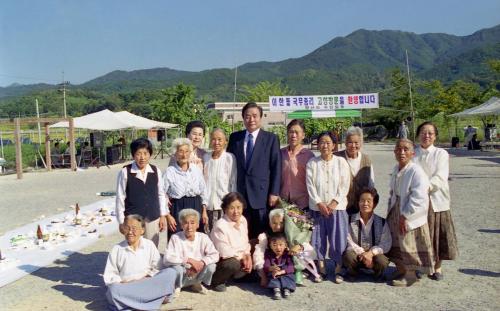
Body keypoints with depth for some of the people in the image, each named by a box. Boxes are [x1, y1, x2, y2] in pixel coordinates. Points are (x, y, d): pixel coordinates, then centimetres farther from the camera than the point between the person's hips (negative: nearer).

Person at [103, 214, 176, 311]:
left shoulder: (149, 245, 6)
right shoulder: (116, 249, 4)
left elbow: (157, 269, 5)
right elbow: (109, 276, 4)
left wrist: (146, 278, -12)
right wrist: (122, 282, -13)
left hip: (147, 284, 1)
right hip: (125, 287, -1)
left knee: (170, 272, -23)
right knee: (114, 290, -37)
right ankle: (156, 296, -32)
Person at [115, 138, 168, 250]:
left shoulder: (156, 171, 0)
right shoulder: (125, 172, -9)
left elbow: (161, 194, 8)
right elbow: (120, 198, -3)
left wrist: (163, 216, 7)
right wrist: (122, 222, -2)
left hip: (153, 219, 3)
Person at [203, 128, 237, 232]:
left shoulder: (229, 157, -5)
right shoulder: (206, 157, 8)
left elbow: (234, 181, -2)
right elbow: (202, 180, 15)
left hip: (224, 203, -4)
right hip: (207, 203, 4)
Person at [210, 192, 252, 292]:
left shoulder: (243, 220, 0)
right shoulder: (220, 225, -23)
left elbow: (245, 242, 10)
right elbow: (224, 252, -24)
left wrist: (247, 255, -7)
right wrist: (241, 256, -15)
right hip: (221, 260, -8)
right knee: (233, 264, -34)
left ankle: (227, 277, 9)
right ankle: (215, 281, -6)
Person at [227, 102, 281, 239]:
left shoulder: (271, 138, 2)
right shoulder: (235, 137, 10)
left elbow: (276, 167, -1)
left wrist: (274, 193, -6)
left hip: (261, 193, -2)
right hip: (239, 193, 2)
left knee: (261, 235, 2)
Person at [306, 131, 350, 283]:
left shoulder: (341, 162, 0)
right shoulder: (312, 163, 1)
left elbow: (344, 186, -3)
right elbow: (310, 186, -3)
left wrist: (334, 203, -11)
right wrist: (320, 204, -11)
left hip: (337, 207, -1)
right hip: (317, 207, 1)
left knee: (338, 238, 1)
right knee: (318, 238, 5)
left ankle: (338, 270, 14)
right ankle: (321, 269, 17)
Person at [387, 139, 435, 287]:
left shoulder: (416, 171, -21)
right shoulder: (396, 169, 5)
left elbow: (418, 198, -26)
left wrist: (405, 216, -22)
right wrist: (391, 210, 13)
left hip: (410, 217, -8)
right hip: (396, 212, 8)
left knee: (408, 245, 4)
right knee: (396, 243, 18)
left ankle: (410, 275, 22)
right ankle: (400, 270, 36)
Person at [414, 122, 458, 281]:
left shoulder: (441, 154, -1)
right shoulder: (412, 154, 5)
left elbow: (440, 177, -12)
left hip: (436, 200, -1)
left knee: (438, 235, 5)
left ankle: (437, 266, 23)